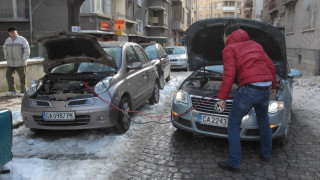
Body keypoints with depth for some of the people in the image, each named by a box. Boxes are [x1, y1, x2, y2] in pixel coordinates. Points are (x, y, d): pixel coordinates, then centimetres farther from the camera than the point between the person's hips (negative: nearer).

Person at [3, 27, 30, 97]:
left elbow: (27, 49, -6)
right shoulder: (7, 40, 12)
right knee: (8, 75, 6)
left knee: (22, 77, -1)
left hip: (20, 63, -5)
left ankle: (23, 91, 7)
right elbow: (5, 48, 26)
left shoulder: (22, 39, -4)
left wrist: (24, 58, -11)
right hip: (10, 63, 5)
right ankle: (12, 90, 16)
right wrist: (6, 57, 14)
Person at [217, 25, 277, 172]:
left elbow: (229, 74, -10)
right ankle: (266, 154, 41)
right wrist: (273, 86, 32)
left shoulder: (229, 49, 2)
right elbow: (271, 66, 22)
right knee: (263, 121, 27)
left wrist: (222, 97, -8)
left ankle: (234, 163, 4)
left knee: (233, 123, 3)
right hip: (266, 89, 8)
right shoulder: (255, 45, 23)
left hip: (249, 88, -7)